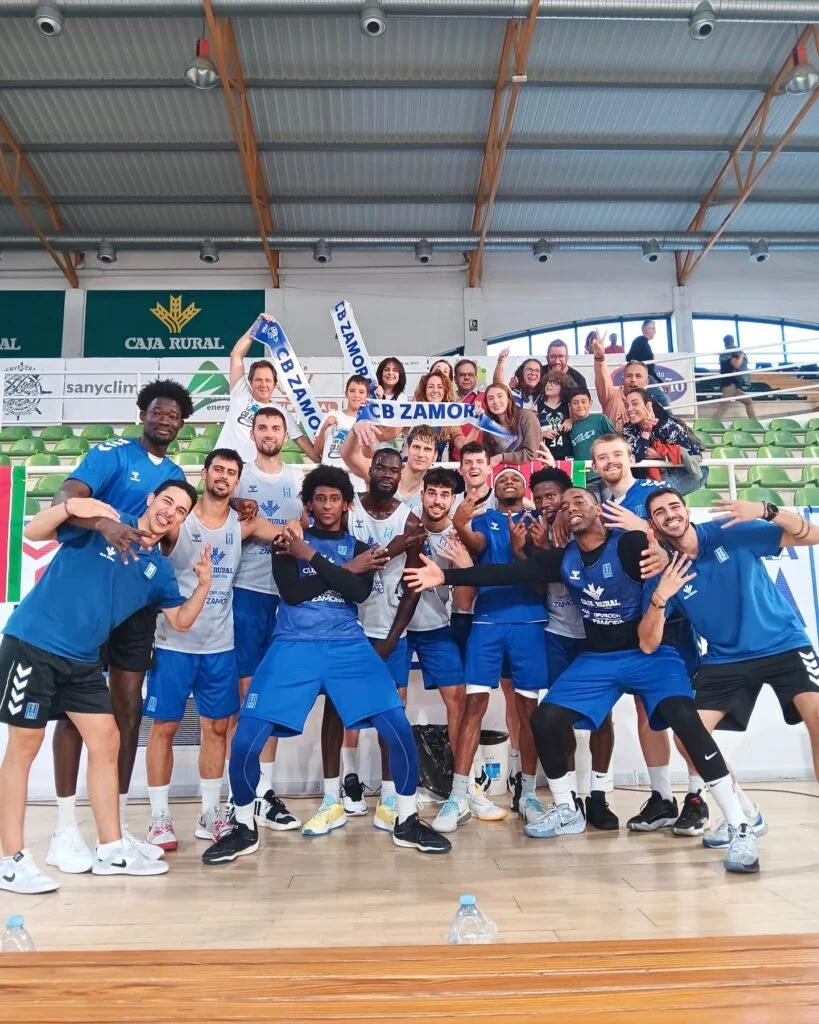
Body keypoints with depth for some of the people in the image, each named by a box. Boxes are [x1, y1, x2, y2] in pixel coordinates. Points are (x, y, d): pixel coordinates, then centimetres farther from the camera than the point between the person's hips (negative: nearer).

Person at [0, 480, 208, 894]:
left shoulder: (159, 570, 7)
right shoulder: (103, 522, -8)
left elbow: (181, 621, 9)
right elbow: (34, 531, -12)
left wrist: (204, 585, -8)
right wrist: (70, 506, -31)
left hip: (82, 660, 7)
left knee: (106, 743, 6)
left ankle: (111, 849, 17)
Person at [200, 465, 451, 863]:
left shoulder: (359, 548, 14)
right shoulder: (289, 542, 10)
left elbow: (359, 593, -7)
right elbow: (292, 592, -7)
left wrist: (312, 557, -9)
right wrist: (346, 569, -6)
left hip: (348, 648, 1)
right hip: (294, 648, -1)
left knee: (399, 730, -10)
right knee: (245, 741, -9)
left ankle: (407, 822, 12)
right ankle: (245, 829, 17)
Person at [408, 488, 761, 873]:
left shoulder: (629, 543, -15)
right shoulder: (563, 559, -1)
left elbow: (658, 554, -34)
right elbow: (508, 573, -6)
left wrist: (662, 557, -60)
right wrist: (446, 576, -13)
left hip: (650, 654, -5)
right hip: (597, 658, 5)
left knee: (686, 720, -26)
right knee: (544, 720, -3)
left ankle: (739, 827, -13)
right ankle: (567, 812, 19)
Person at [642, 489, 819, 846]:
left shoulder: (732, 532, -10)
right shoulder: (663, 572, -7)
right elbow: (647, 644, -10)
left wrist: (765, 511, -31)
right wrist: (659, 598, -29)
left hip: (783, 644, -2)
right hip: (725, 660, 3)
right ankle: (745, 815, 14)